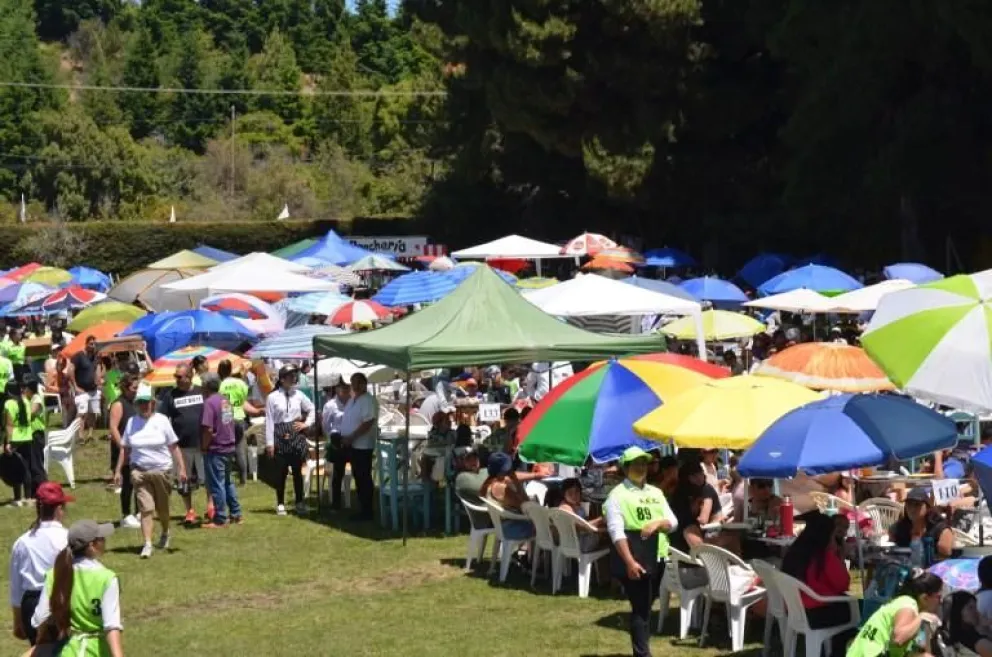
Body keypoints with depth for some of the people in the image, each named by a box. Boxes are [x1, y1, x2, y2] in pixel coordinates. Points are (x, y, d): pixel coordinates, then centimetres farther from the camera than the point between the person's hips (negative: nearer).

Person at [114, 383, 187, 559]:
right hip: (140, 471, 1)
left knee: (162, 508, 11)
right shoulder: (132, 422, 5)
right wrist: (118, 470, 7)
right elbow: (125, 449, 11)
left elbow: (174, 447, -1)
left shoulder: (161, 421, -2)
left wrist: (181, 468, -7)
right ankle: (147, 544, -10)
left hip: (162, 470, -1)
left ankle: (165, 534, 38)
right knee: (145, 508, -9)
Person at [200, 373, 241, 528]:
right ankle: (236, 514, 22)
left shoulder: (210, 402, -16)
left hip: (215, 450, -8)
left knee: (217, 485, -1)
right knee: (227, 482, 19)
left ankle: (220, 519, 3)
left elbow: (208, 429, -22)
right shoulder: (226, 400, 9)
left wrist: (204, 447, -11)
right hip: (229, 447, 8)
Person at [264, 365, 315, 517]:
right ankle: (280, 504, 11)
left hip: (296, 435, 3)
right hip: (280, 437, -3)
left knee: (297, 470, 7)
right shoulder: (272, 397, -7)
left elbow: (312, 409, 20)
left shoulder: (299, 395, 5)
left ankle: (300, 503, 15)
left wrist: (307, 424, 6)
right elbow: (269, 421, -7)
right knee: (281, 472, 3)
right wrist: (269, 443, -9)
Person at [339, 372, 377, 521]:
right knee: (358, 477, 14)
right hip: (353, 445, 10)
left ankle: (367, 511, 2)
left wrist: (351, 438, -21)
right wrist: (344, 437, 6)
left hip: (363, 445, -10)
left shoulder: (368, 401, -17)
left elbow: (368, 423, -23)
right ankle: (362, 508, 21)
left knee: (364, 478, -4)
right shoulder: (352, 400, 14)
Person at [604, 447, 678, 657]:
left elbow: (673, 523, 12)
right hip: (633, 560, -7)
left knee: (646, 607, 15)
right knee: (640, 609, -8)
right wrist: (630, 562, -23)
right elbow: (616, 532, -15)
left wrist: (657, 523, -11)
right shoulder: (618, 494, -7)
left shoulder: (656, 493, 14)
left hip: (656, 558, 7)